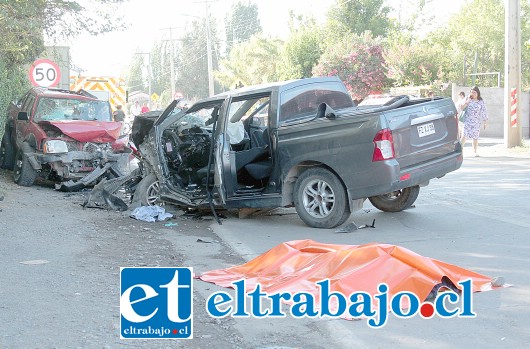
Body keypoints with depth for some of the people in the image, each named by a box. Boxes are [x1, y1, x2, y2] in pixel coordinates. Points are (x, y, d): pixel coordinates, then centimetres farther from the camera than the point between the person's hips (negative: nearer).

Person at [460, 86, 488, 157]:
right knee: (464, 136, -11)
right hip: (467, 121, -1)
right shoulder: (468, 100, 4)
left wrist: (485, 122, 5)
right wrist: (468, 101, -17)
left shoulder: (481, 102, 3)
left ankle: (475, 151, 16)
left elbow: (484, 112, 5)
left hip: (476, 122, 1)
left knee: (475, 137, 5)